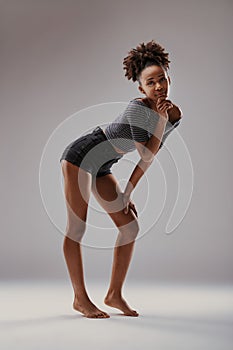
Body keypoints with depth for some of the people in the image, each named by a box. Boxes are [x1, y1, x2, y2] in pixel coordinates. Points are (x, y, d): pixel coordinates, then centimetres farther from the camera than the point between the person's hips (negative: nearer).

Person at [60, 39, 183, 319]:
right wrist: (161, 118, -28)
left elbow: (148, 158, 3)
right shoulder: (138, 107, -27)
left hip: (102, 167, 8)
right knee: (77, 227, -4)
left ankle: (114, 294, 12)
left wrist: (127, 192, 2)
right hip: (80, 156, -8)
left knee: (130, 226, 2)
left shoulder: (174, 115, -4)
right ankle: (80, 298, 7)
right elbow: (146, 156, -28)